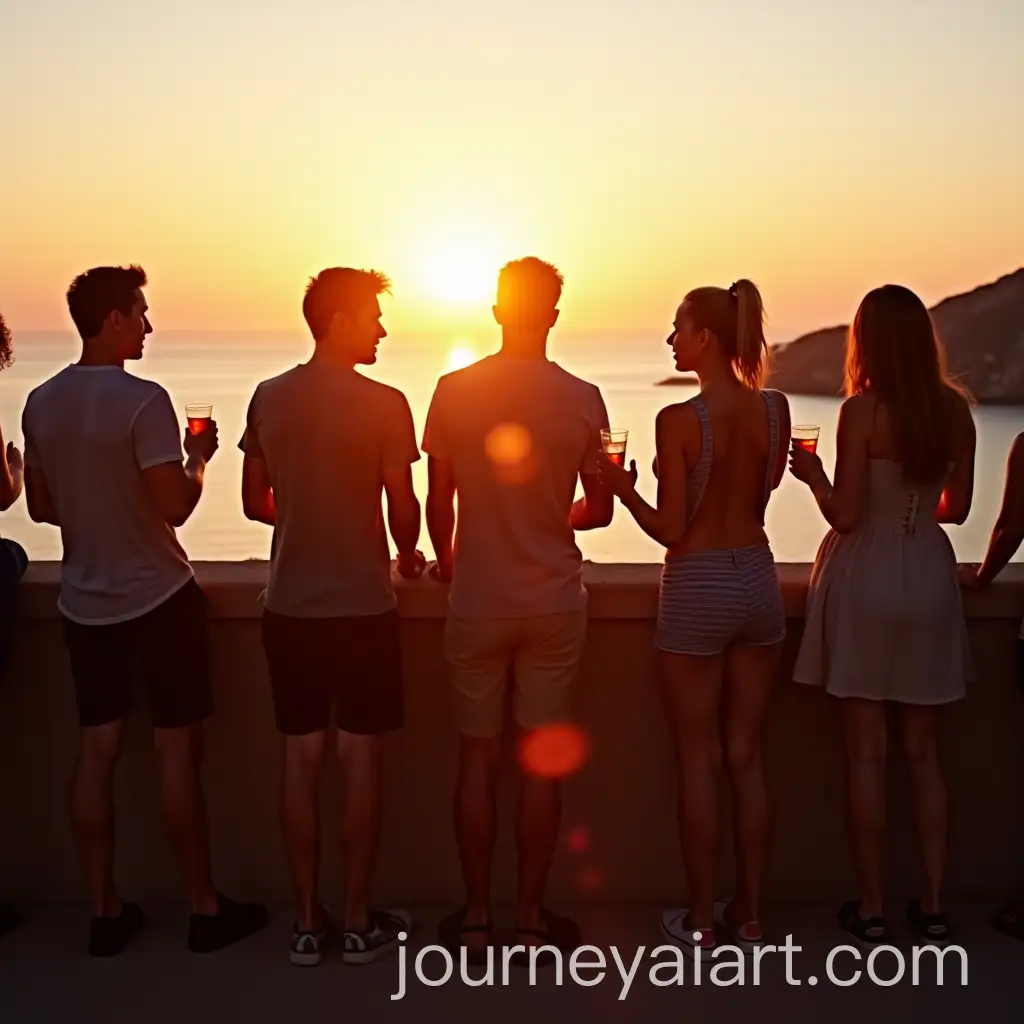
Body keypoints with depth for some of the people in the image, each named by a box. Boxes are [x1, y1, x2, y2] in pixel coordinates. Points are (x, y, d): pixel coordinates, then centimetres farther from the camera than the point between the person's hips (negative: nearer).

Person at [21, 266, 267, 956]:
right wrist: (200, 457, -2)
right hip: (158, 599, -6)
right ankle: (206, 908, 13)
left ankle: (106, 912, 18)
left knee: (97, 753, 10)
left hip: (84, 604, 6)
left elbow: (41, 507, 12)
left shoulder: (41, 403, 4)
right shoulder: (143, 401, -17)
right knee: (178, 751, 3)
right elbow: (176, 508, -19)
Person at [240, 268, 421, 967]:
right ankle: (360, 923, 16)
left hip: (290, 607, 4)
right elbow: (403, 507, -8)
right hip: (362, 606, -4)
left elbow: (255, 503, 9)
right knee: (361, 760, 6)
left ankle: (308, 923, 19)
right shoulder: (383, 404, -11)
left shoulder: (269, 398, 2)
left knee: (301, 760, 10)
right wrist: (408, 553, 13)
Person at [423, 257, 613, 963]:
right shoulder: (581, 398, -7)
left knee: (479, 759, 10)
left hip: (476, 602, 1)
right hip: (554, 603, 0)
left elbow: (439, 503, -1)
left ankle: (477, 921, 19)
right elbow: (600, 510, 1)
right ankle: (532, 921, 18)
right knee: (541, 762, 9)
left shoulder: (454, 392, -6)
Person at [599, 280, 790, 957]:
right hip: (758, 579, 5)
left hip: (698, 588, -5)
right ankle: (749, 915, 23)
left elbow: (670, 528, -14)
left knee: (699, 762, 6)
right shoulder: (775, 409, -1)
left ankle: (700, 921, 17)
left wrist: (623, 488, 3)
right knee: (747, 759, 13)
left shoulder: (679, 420, -16)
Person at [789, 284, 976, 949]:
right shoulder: (957, 409, 1)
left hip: (866, 579, -4)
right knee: (925, 752, 13)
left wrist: (813, 474, 5)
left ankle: (872, 911, 12)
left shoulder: (863, 410, -13)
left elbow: (845, 516, -13)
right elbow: (957, 508, 8)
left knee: (867, 752, 4)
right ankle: (933, 906, 19)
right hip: (930, 578, 4)